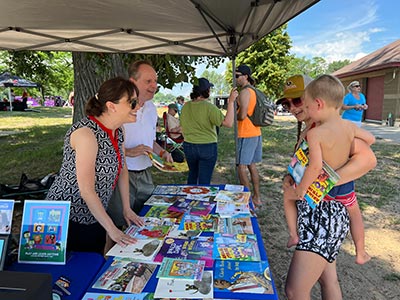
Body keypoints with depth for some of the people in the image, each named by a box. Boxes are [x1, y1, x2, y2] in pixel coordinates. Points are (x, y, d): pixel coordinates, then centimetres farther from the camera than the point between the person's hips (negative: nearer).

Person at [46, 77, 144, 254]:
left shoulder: (118, 130, 0)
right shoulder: (86, 133, -26)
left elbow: (122, 169, 10)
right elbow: (86, 190, -26)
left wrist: (127, 209, 8)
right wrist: (112, 229, -20)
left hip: (94, 217, 8)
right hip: (68, 219, -7)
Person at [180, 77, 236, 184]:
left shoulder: (185, 106, -1)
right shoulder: (209, 107, -18)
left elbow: (183, 128, 8)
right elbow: (228, 123, -23)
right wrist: (231, 101, -21)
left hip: (188, 146, 5)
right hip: (208, 147, -5)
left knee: (192, 174, 27)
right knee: (204, 179, 7)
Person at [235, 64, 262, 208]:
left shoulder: (245, 92, -15)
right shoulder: (254, 91, 15)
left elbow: (242, 115, -22)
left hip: (246, 135, -10)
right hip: (256, 133, 10)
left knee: (241, 167, -2)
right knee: (251, 165, 16)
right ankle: (257, 198, 24)